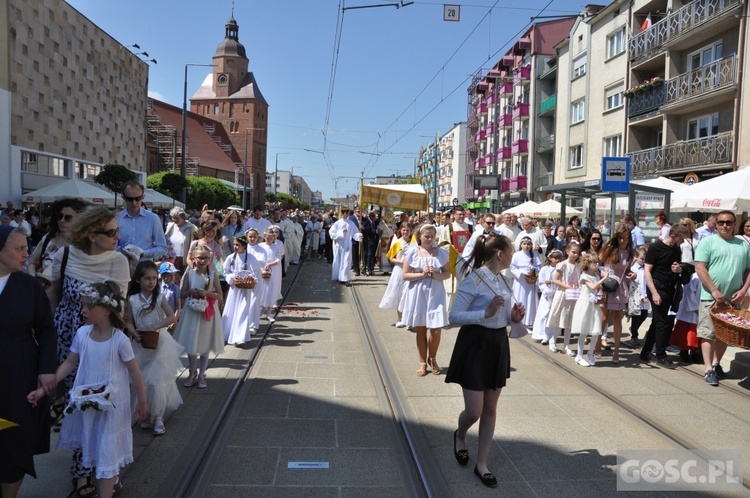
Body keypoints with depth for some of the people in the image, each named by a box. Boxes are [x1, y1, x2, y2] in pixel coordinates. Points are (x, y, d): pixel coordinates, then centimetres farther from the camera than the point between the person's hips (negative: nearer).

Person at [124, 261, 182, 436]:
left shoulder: (159, 298, -8)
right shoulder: (132, 300, -3)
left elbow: (173, 318, -15)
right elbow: (129, 321, 2)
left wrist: (155, 327, -25)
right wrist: (134, 333, -17)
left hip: (160, 344, -2)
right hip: (141, 345, 2)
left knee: (158, 381, -4)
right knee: (142, 381, 8)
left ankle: (158, 418, 6)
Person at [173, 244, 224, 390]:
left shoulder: (213, 274, -5)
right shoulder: (189, 273, -2)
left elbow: (219, 295, -4)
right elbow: (182, 294, 3)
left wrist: (206, 293, -19)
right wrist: (190, 292, -17)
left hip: (208, 313, -1)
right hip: (192, 312, 1)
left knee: (205, 345, 9)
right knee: (190, 345, 7)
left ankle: (202, 375, 24)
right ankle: (193, 373, 28)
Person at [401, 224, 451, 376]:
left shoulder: (441, 252, 1)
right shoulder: (412, 252, -3)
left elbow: (447, 274, 4)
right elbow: (405, 275, -4)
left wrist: (435, 275, -15)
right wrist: (421, 274, -17)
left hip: (435, 294, 1)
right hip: (417, 294, -1)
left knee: (436, 329, -1)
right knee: (420, 329, 8)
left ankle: (432, 359, 25)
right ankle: (423, 362, 24)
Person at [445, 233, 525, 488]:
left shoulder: (501, 280, 8)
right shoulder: (474, 280, -16)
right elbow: (454, 316, -18)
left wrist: (514, 318, -6)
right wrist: (486, 313, -27)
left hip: (498, 344, 8)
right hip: (475, 345, -7)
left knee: (490, 409, 12)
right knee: (474, 411, -3)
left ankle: (482, 463, 25)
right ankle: (460, 436, 33)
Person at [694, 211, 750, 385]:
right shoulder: (708, 242, -4)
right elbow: (700, 268, -10)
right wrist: (715, 291, -15)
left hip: (733, 298, 5)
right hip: (711, 297, -5)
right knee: (708, 333, -3)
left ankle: (716, 363, 29)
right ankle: (708, 369, 0)